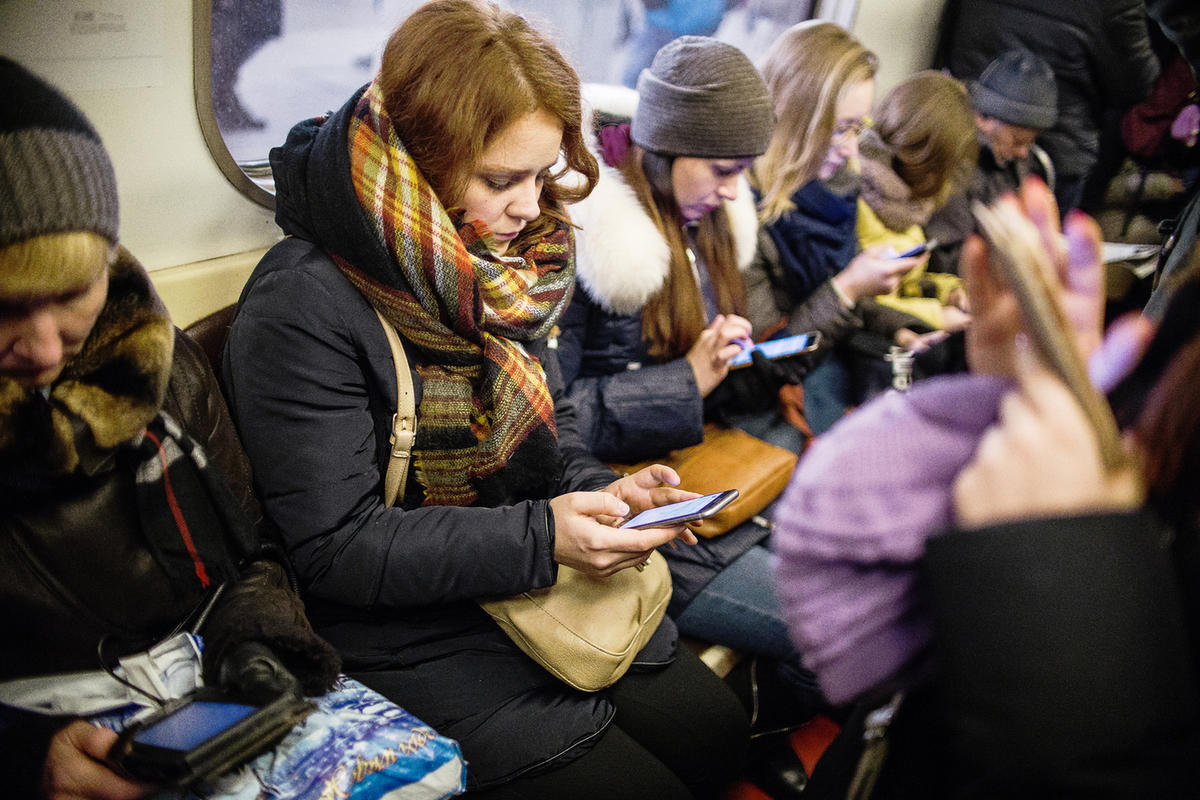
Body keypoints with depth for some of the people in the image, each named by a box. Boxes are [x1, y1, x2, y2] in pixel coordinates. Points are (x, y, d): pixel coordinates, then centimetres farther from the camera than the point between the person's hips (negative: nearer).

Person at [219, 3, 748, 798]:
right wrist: (539, 537, -28)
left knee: (718, 730, 9)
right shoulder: (302, 307, -24)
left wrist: (599, 493, -10)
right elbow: (335, 548, -23)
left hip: (540, 582, 7)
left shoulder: (499, 263, 0)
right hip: (412, 632, -7)